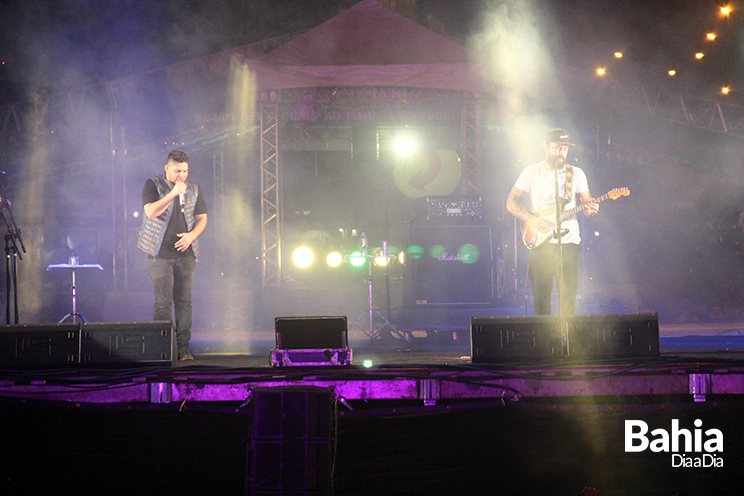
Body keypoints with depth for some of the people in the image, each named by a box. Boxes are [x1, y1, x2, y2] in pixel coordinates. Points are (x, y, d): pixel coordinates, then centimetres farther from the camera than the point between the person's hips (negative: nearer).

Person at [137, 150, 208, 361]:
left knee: (184, 300, 3)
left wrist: (191, 235, -6)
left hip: (186, 253, 4)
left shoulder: (194, 189, 12)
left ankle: (183, 347, 8)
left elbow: (202, 218, 14)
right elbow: (151, 212, -14)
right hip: (161, 253, -4)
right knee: (163, 302, -8)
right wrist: (173, 193, -20)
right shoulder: (153, 185, 0)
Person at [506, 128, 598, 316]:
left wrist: (590, 209, -14)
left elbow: (586, 203, 11)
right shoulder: (531, 172, 5)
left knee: (568, 296, -6)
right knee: (541, 294, 0)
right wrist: (532, 219, -11)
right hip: (540, 242, -1)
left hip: (568, 242, 1)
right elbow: (511, 202, 4)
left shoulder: (576, 174, 9)